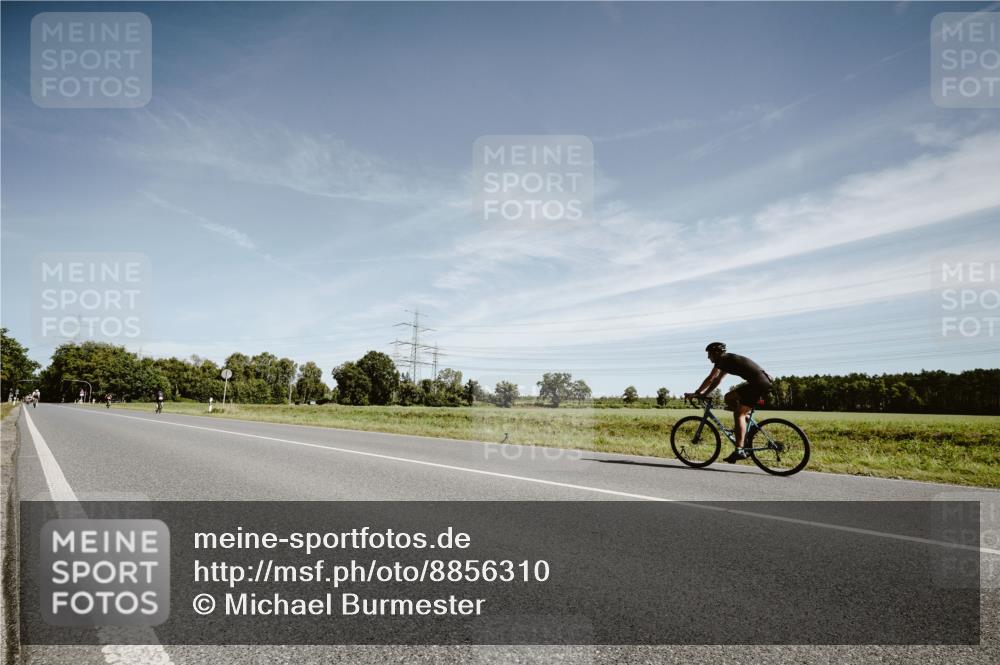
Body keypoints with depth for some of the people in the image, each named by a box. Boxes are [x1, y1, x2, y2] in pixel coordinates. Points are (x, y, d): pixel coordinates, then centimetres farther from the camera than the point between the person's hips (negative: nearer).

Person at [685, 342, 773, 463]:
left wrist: (696, 393, -3)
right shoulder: (727, 360, 23)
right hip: (763, 382, 10)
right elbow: (716, 380, 25)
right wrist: (703, 394, 19)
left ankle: (739, 450, -21)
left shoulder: (722, 359, -5)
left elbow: (710, 379, -9)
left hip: (759, 383, -10)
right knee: (729, 398, 16)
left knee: (739, 414, -14)